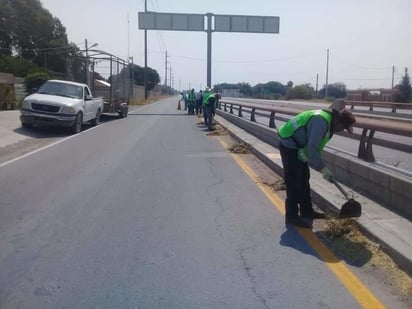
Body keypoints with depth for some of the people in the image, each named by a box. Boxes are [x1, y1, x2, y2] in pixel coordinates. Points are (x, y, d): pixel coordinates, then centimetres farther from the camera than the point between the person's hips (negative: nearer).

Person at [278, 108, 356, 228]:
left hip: (298, 145, 11)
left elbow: (316, 147, 10)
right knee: (294, 182, -8)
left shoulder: (329, 121, 7)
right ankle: (292, 216, 0)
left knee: (304, 179, 15)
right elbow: (312, 148, -28)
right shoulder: (322, 121, -25)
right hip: (288, 144, -11)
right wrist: (323, 169, -23)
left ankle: (306, 211, 25)